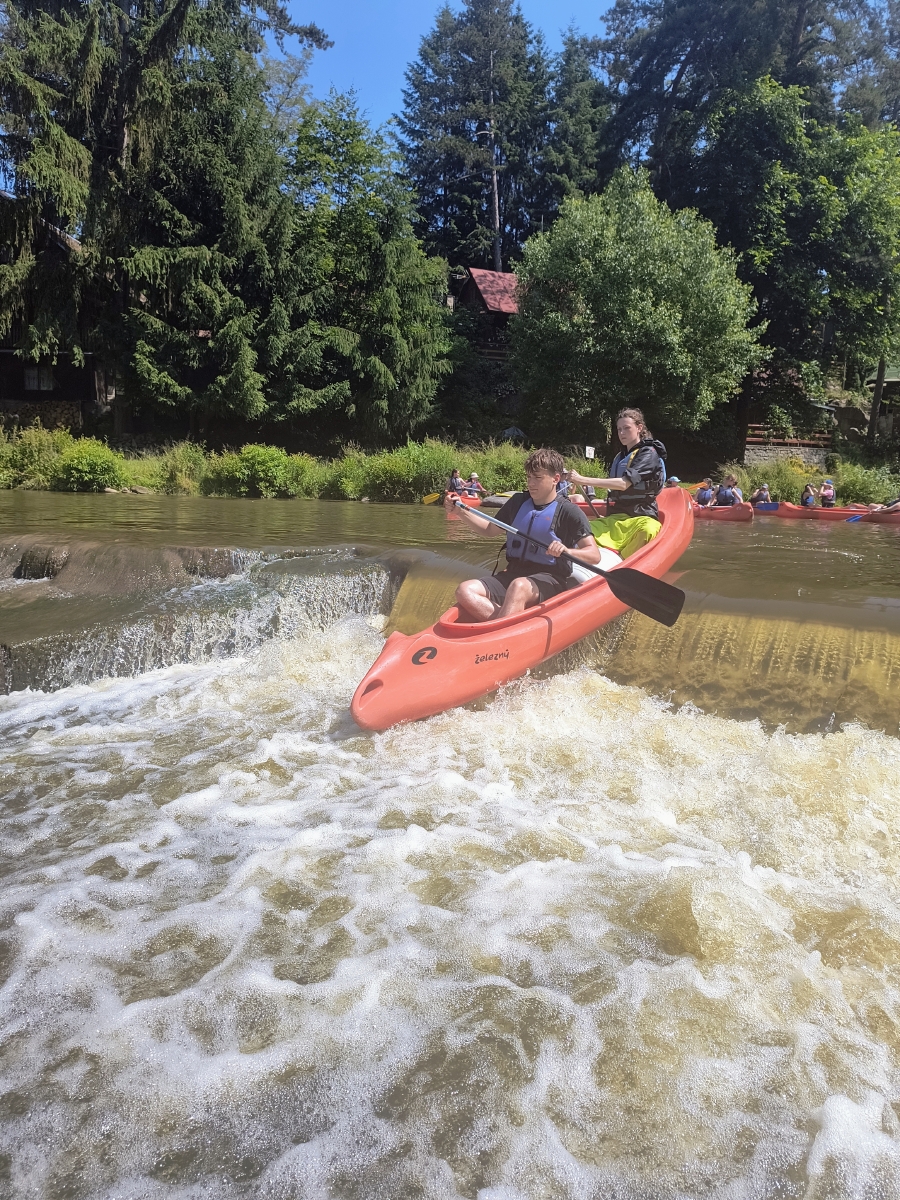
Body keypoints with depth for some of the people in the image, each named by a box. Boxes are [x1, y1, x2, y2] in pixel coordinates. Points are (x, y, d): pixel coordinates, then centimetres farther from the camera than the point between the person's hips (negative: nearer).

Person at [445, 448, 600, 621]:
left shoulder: (569, 511, -4)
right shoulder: (517, 502, 12)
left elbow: (594, 555, -9)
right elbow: (490, 531, 26)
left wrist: (566, 550, -30)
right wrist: (461, 511, 13)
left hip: (549, 579, -6)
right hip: (512, 574, 6)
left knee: (519, 586, -41)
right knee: (465, 591, -22)